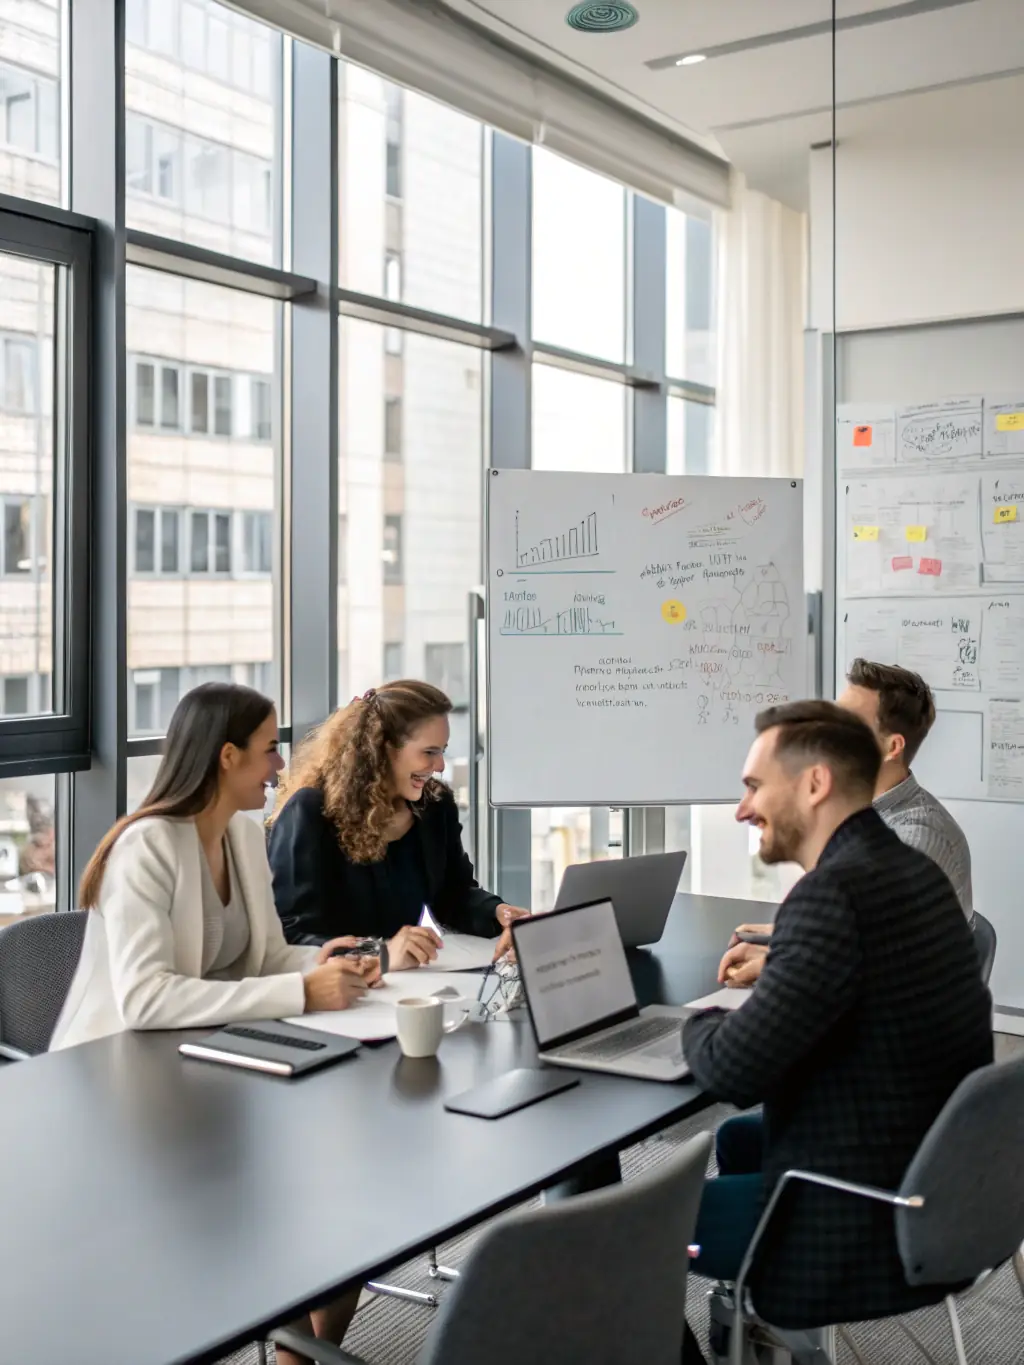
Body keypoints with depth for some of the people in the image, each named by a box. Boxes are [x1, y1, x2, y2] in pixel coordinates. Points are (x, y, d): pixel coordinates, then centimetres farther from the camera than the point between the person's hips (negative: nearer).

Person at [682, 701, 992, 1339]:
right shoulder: (914, 870, 3)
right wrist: (778, 963, 11)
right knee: (736, 1140, 31)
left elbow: (733, 1071, -24)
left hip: (864, 1227, -9)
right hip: (940, 1186, 10)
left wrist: (701, 1023, -4)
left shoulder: (836, 891, -26)